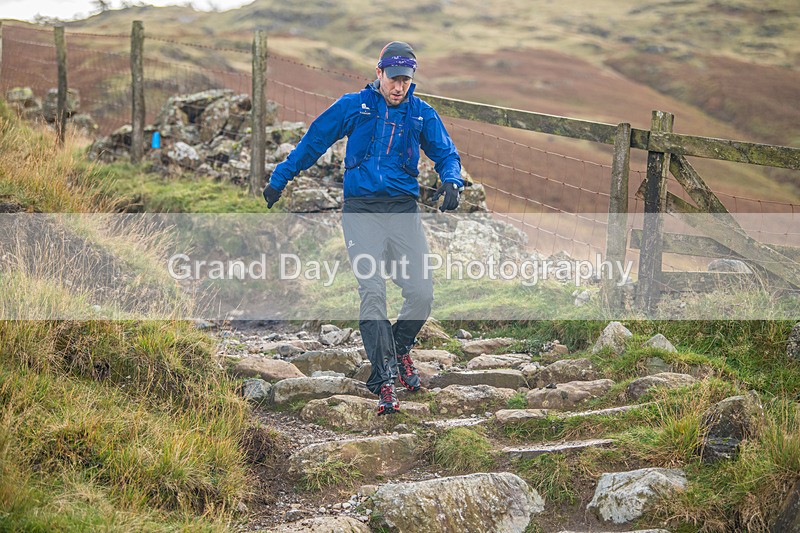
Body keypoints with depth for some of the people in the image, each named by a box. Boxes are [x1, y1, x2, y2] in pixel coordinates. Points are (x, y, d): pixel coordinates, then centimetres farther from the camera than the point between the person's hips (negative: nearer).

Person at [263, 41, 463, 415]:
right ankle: (384, 381, -15)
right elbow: (312, 142, 14)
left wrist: (452, 182, -7)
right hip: (361, 211, -2)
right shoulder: (353, 106, 5)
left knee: (421, 293, -9)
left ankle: (400, 350, 22)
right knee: (372, 292, -16)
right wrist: (279, 179, 18)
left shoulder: (422, 114, 10)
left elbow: (446, 154, 16)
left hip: (404, 211, 2)